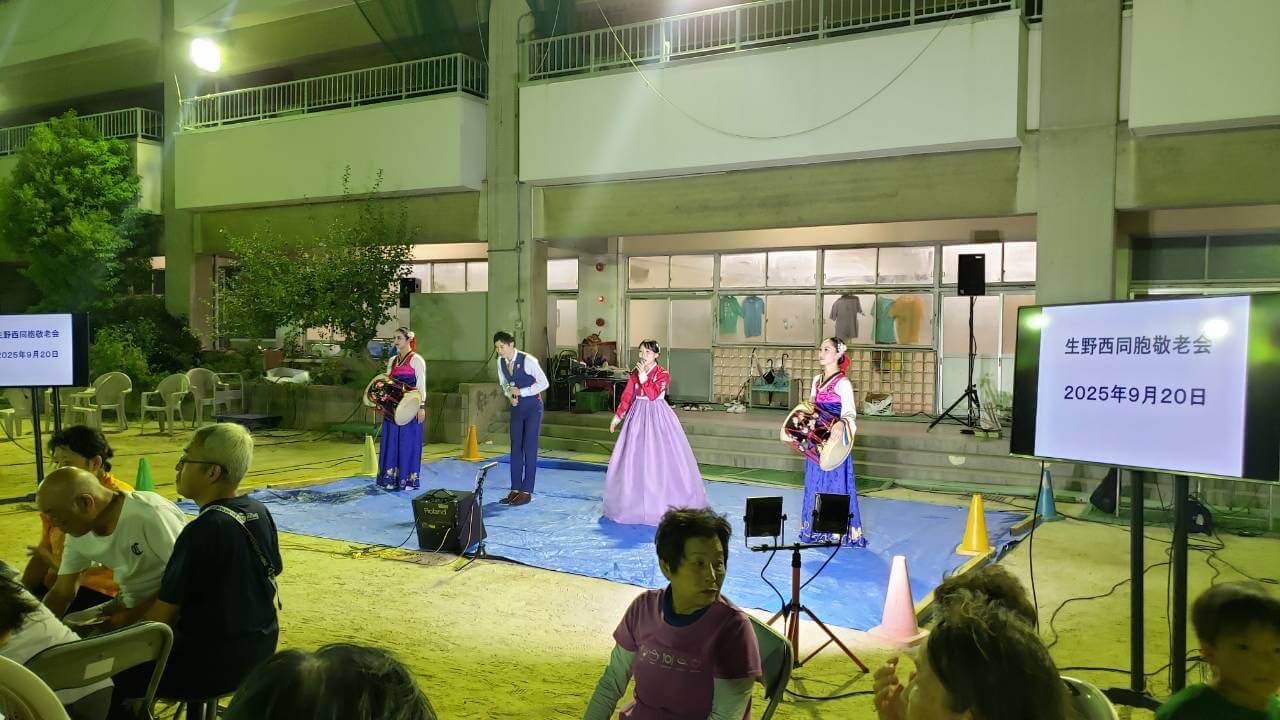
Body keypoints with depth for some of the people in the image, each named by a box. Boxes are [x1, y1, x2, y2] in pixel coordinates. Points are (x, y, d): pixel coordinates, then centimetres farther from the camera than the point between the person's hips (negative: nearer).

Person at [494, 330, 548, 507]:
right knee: (515, 448, 6)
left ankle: (527, 491, 1)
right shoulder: (500, 361, -2)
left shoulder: (528, 360, -20)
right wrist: (509, 395, -7)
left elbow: (544, 383, -13)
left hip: (532, 406, -6)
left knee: (529, 448, -5)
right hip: (516, 407, 6)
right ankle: (515, 490, 12)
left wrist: (521, 392, -18)